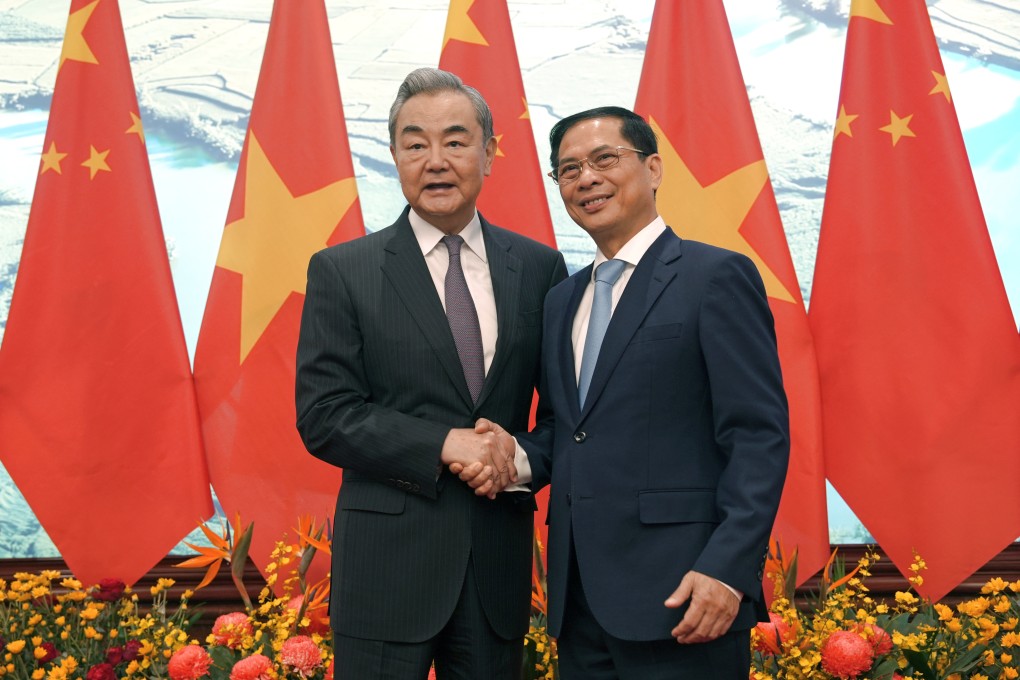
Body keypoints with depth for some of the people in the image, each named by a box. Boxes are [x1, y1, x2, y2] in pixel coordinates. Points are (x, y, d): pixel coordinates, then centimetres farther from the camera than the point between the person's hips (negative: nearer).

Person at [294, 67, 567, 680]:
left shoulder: (540, 268, 5)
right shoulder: (342, 271, -2)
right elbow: (322, 416, -7)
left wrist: (524, 459, -10)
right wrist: (444, 444, -18)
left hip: (501, 562, 3)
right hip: (388, 564, -2)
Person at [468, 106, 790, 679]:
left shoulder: (716, 277, -5)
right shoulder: (563, 299, 17)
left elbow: (760, 435, -10)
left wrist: (728, 568, -19)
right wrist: (520, 455, 0)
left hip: (680, 596, -6)